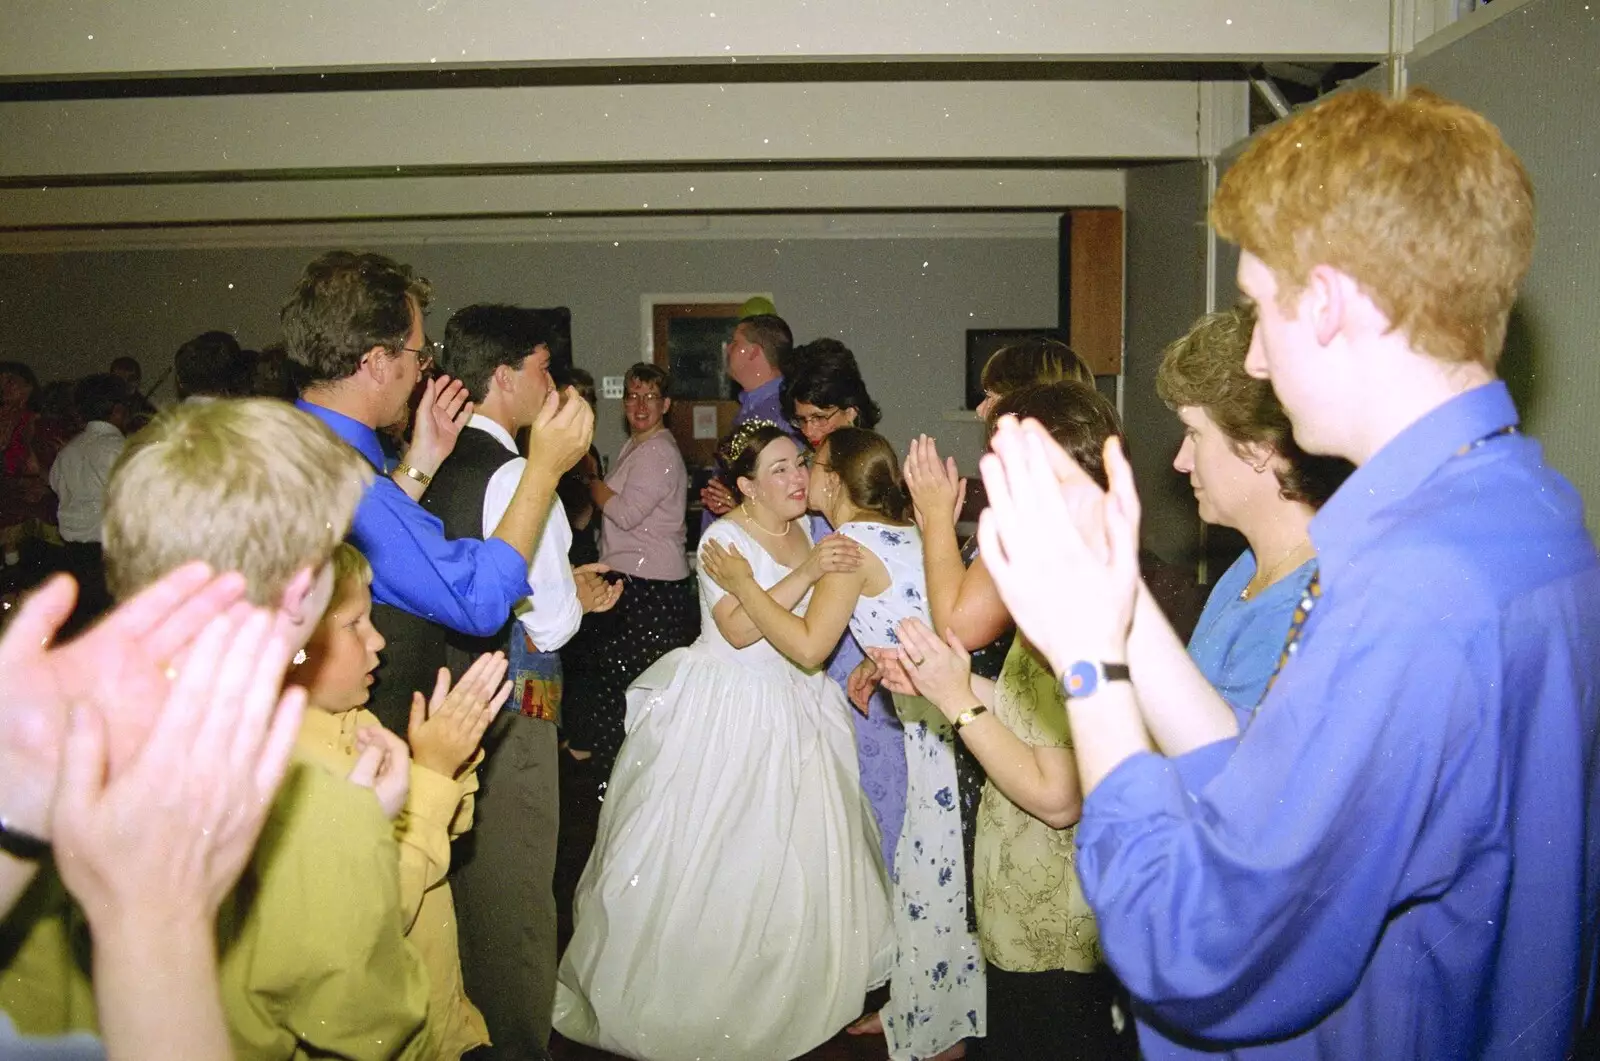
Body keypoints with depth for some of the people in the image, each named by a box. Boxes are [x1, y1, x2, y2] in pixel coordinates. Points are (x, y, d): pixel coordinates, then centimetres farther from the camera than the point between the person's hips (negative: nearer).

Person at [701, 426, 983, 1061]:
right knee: (930, 862, 17)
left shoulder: (855, 541, -11)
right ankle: (916, 1007, 31)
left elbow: (808, 646, -13)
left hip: (944, 715, -9)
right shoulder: (901, 530, 14)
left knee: (935, 868, 4)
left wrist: (743, 584, -6)